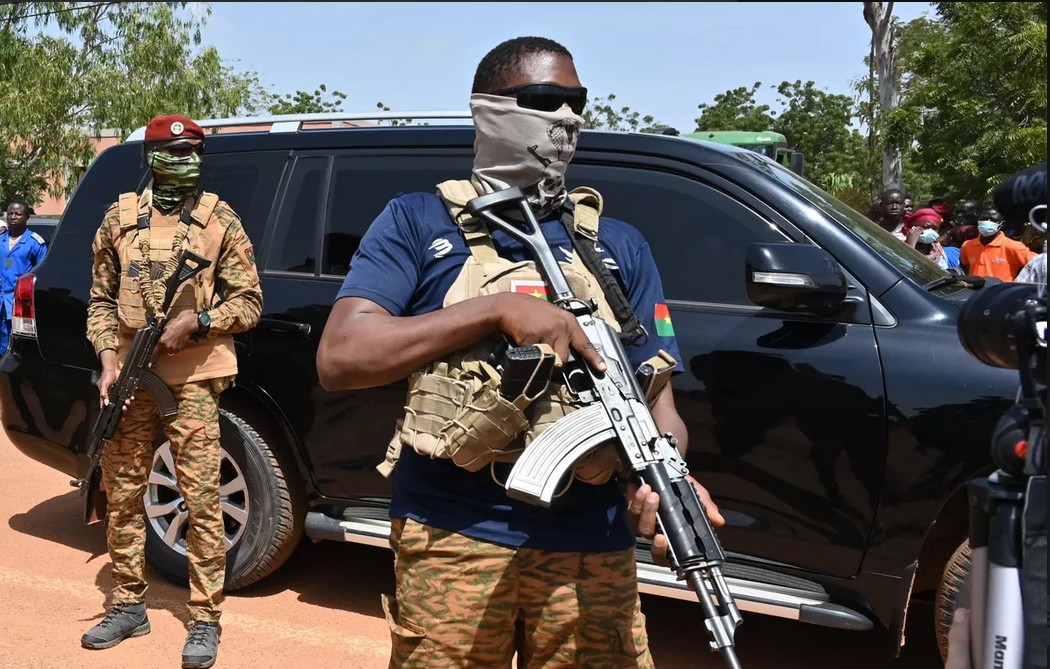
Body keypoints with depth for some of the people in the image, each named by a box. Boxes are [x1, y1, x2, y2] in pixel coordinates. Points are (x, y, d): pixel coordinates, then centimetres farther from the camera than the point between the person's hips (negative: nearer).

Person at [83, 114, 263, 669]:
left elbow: (249, 302, 2)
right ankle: (128, 607, 26)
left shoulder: (219, 220, 3)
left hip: (192, 381, -3)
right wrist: (108, 358, 0)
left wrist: (195, 322, -13)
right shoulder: (120, 218, 10)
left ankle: (205, 620, 7)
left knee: (202, 502, -4)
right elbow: (100, 299, 14)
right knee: (122, 496, 10)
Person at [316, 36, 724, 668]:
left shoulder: (620, 245, 11)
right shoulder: (418, 223, 3)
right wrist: (498, 309, -17)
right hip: (452, 539, -2)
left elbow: (657, 400, 7)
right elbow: (339, 358, -9)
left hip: (591, 551, 3)